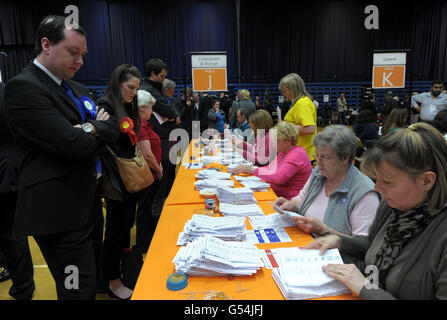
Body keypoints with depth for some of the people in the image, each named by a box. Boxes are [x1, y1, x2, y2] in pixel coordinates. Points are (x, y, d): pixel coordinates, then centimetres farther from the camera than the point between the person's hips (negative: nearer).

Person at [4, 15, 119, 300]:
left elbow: (113, 128, 8)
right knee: (80, 291, 2)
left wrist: (91, 129, -13)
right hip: (59, 212, -8)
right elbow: (72, 143, -24)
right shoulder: (23, 87, -14)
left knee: (91, 283, 21)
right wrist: (98, 129, -3)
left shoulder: (78, 89, 14)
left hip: (86, 202, 9)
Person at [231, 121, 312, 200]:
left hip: (288, 201, -8)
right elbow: (269, 168, 10)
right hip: (276, 194, 8)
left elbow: (278, 178, -29)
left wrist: (253, 170, -25)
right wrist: (250, 168, -6)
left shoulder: (297, 155, -19)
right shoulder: (283, 152, 11)